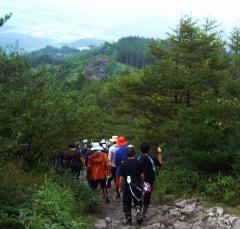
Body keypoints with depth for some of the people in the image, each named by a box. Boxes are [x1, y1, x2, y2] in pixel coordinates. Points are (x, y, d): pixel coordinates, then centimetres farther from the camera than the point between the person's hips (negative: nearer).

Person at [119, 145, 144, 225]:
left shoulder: (123, 164, -11)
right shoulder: (139, 163, -7)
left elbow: (121, 177, -9)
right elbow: (142, 175, -3)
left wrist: (120, 187, 2)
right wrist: (142, 183, 12)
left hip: (127, 186, -1)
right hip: (137, 186, 1)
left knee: (127, 203, 12)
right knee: (138, 202, 19)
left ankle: (128, 220, 18)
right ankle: (138, 213, -4)